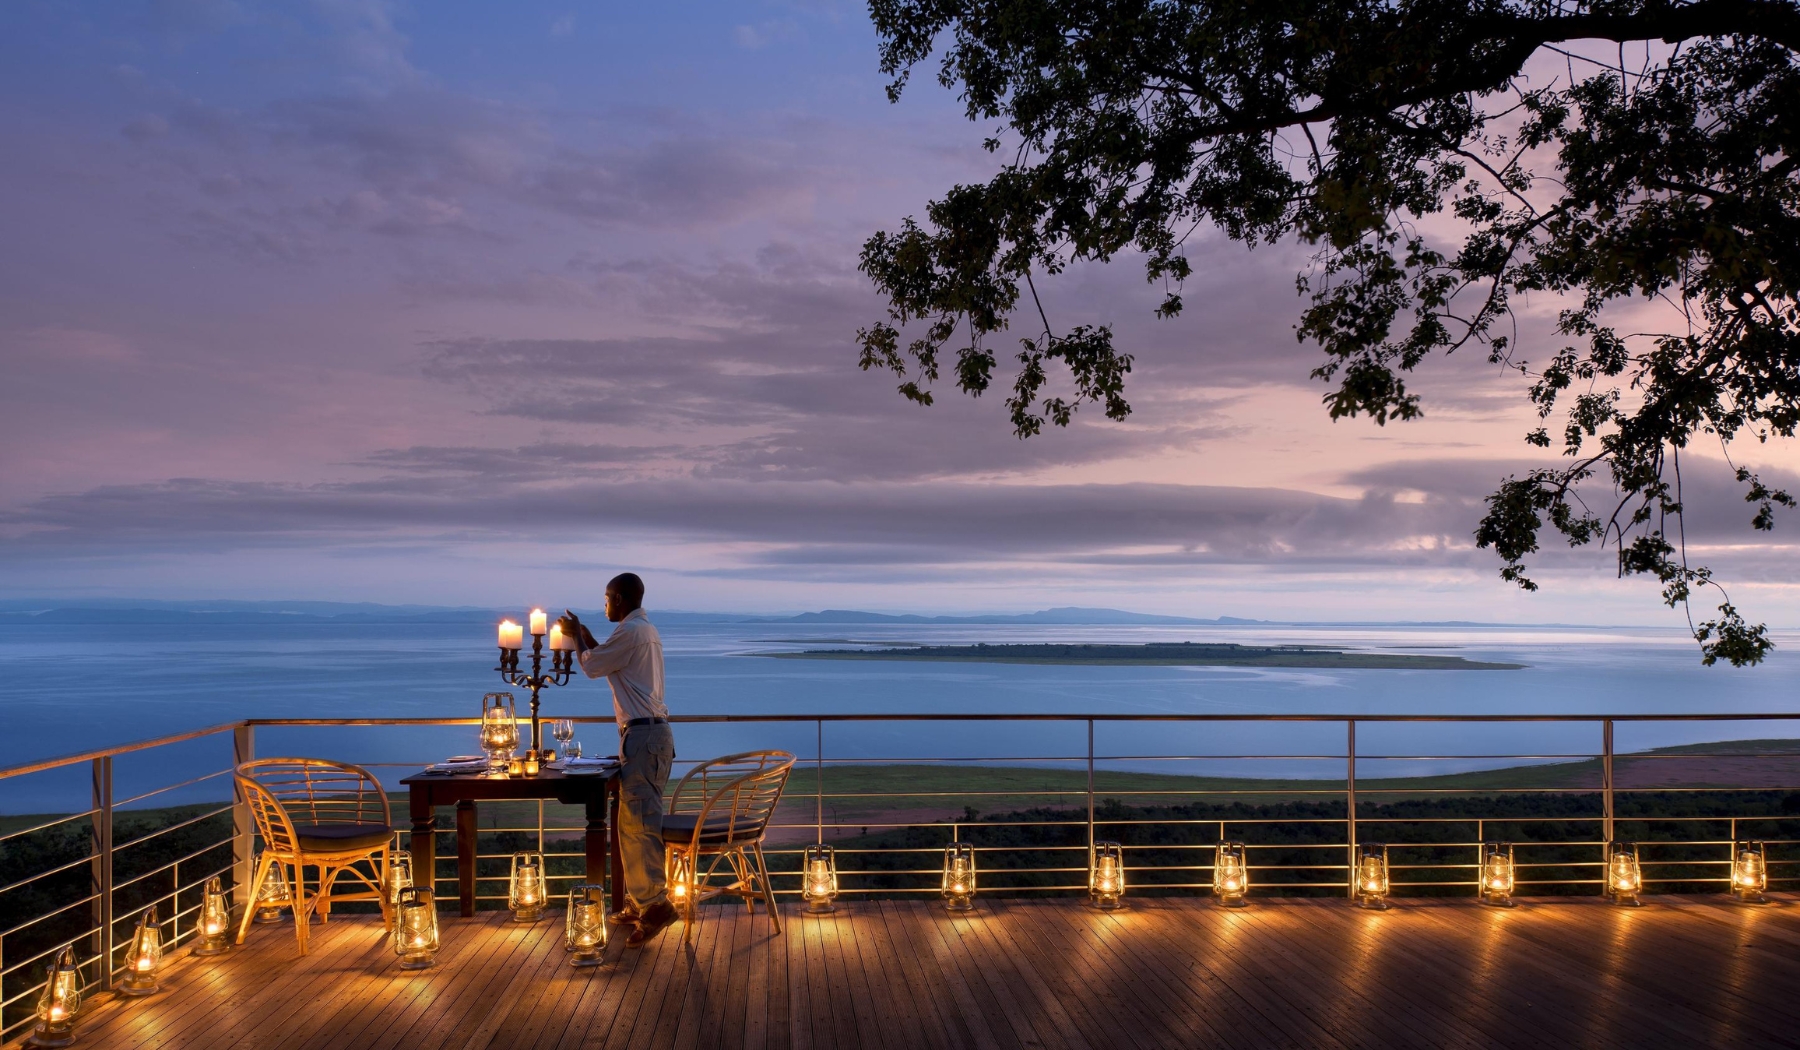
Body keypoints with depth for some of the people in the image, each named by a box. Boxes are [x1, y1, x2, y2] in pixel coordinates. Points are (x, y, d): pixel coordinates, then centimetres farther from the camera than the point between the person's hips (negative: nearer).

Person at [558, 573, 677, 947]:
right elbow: (609, 661, 28)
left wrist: (576, 634, 12)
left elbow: (591, 666, -4)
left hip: (643, 735, -10)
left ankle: (655, 905, -15)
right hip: (650, 731, 10)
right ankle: (641, 902, 19)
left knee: (638, 821, -12)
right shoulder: (646, 630, 18)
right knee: (635, 820, 14)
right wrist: (586, 637, 28)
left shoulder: (629, 631, -13)